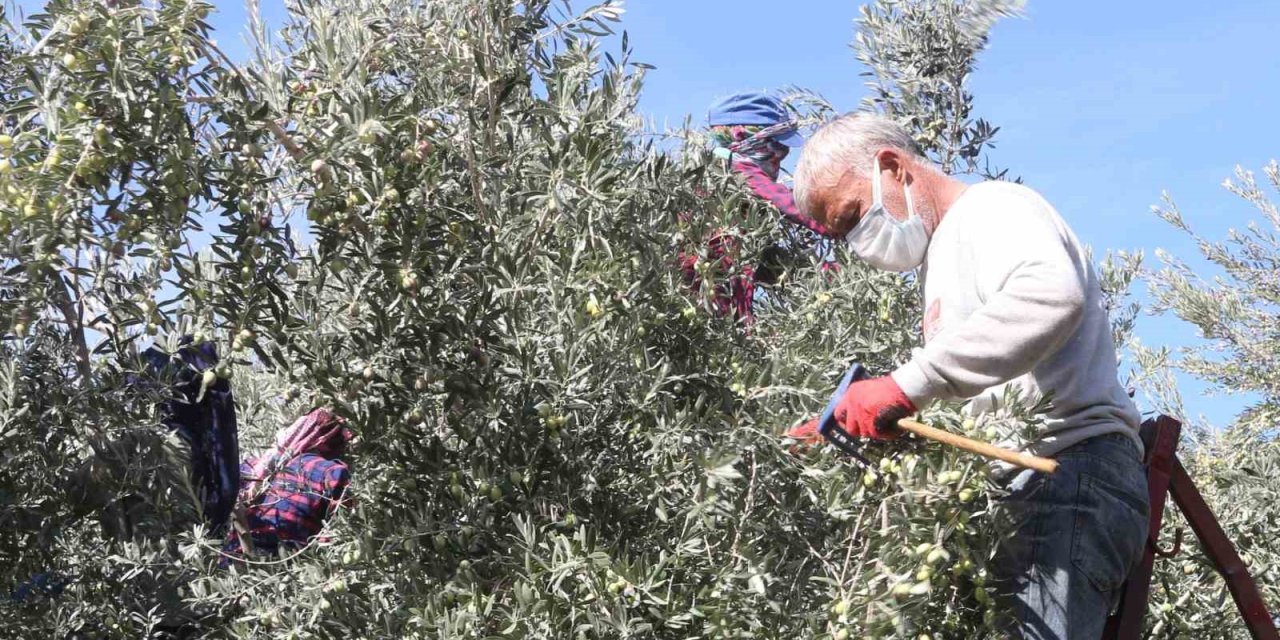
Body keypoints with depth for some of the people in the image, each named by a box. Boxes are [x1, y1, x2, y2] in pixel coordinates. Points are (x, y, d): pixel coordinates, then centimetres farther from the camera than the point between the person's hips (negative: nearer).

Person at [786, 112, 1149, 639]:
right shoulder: (943, 262, 30)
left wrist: (907, 384, -26)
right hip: (1025, 486, 9)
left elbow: (1051, 294, -24)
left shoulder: (990, 207, 0)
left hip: (1069, 476, -9)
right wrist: (844, 433, 11)